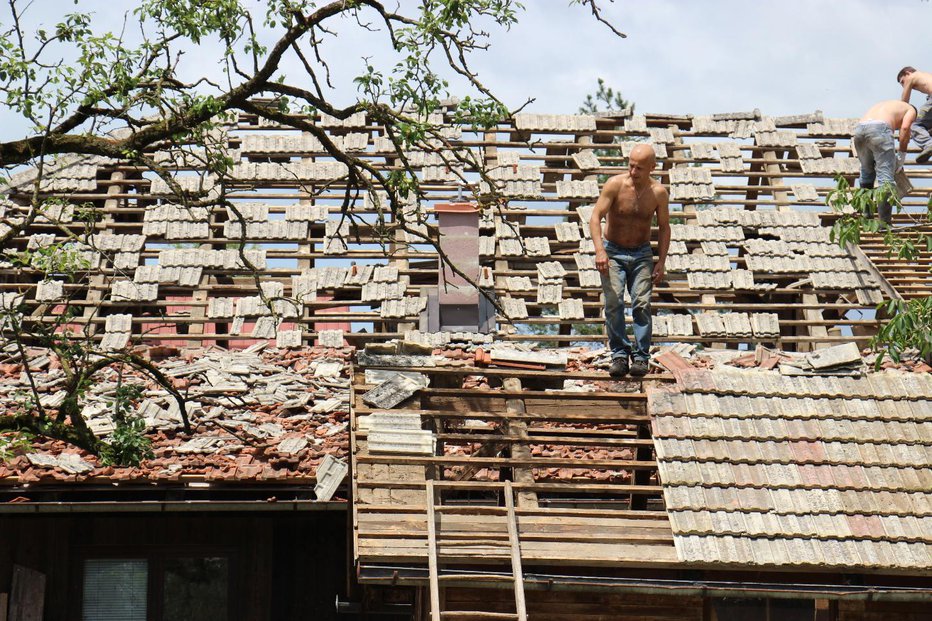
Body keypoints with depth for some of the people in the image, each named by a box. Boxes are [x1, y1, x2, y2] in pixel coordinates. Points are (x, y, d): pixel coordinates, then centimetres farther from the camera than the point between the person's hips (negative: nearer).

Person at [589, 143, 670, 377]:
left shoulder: (659, 193, -5)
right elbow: (596, 217, -14)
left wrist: (661, 261, -1)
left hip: (641, 254, 1)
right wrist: (599, 250, -26)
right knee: (614, 302, -14)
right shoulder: (615, 184, -12)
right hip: (613, 252, -1)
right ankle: (619, 355, -8)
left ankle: (640, 357, -5)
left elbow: (664, 227, 6)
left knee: (642, 304, -11)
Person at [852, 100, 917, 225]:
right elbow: (905, 127, 2)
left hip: (859, 129, 6)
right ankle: (884, 222, -9)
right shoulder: (911, 110, 24)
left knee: (867, 169, 27)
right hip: (879, 129, -6)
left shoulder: (884, 106, 42)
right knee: (886, 178, -4)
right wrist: (902, 154, 7)